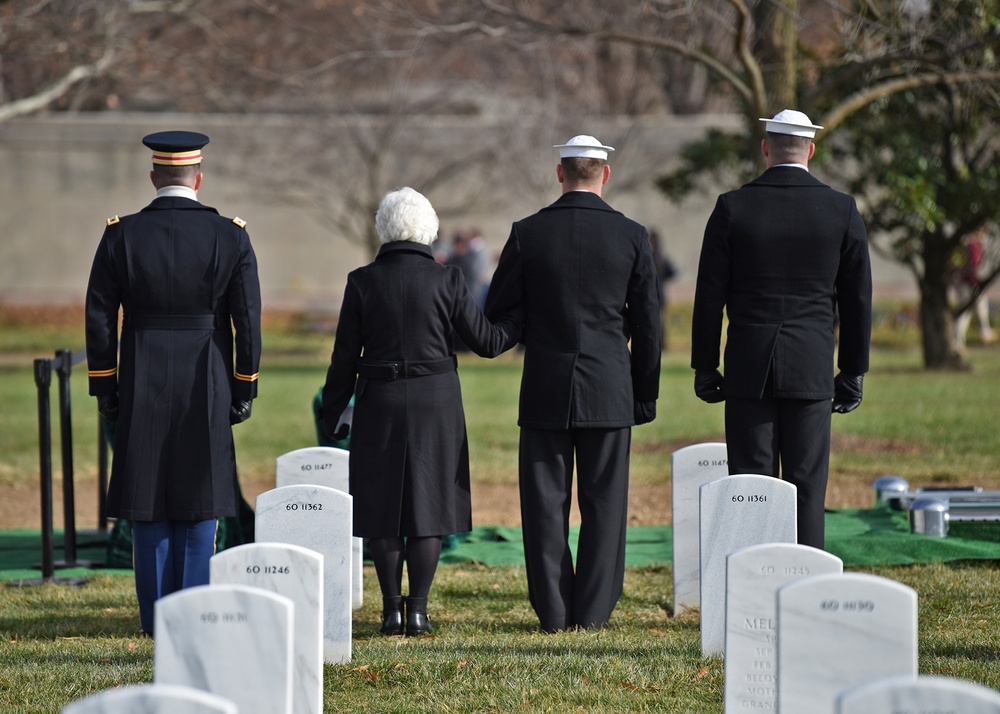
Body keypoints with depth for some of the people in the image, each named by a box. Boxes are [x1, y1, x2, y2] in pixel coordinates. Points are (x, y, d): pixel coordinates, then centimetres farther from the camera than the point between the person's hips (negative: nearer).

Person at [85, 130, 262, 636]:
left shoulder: (120, 236, -4)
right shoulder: (230, 237, -5)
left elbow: (99, 318, -2)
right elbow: (247, 320, -4)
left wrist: (104, 390, 6)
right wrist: (244, 390, 4)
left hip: (141, 386, 0)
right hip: (206, 389, 0)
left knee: (148, 504, 7)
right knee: (199, 503, 7)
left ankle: (155, 618, 9)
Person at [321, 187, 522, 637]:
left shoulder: (362, 282, -3)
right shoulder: (446, 280, -5)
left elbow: (345, 355, 0)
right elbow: (486, 341, 0)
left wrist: (332, 412, 10)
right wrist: (522, 321, 16)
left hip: (379, 403, 0)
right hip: (436, 401, 0)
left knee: (383, 504, 7)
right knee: (428, 503, 4)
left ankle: (391, 609, 5)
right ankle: (417, 610, 0)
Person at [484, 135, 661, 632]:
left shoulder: (528, 234, -4)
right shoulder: (631, 236, -2)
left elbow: (496, 311, 2)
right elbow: (647, 325, 2)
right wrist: (645, 396, 11)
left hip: (546, 388, 0)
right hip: (609, 392, 0)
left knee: (546, 502, 5)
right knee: (603, 502, 6)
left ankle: (552, 611, 5)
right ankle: (593, 610, 5)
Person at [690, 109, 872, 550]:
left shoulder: (732, 207, -2)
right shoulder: (842, 210, 0)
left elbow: (710, 295, 0)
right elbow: (857, 299, 4)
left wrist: (704, 368, 8)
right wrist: (853, 372, 13)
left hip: (748, 368, 0)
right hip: (812, 370, 0)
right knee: (806, 486, 2)